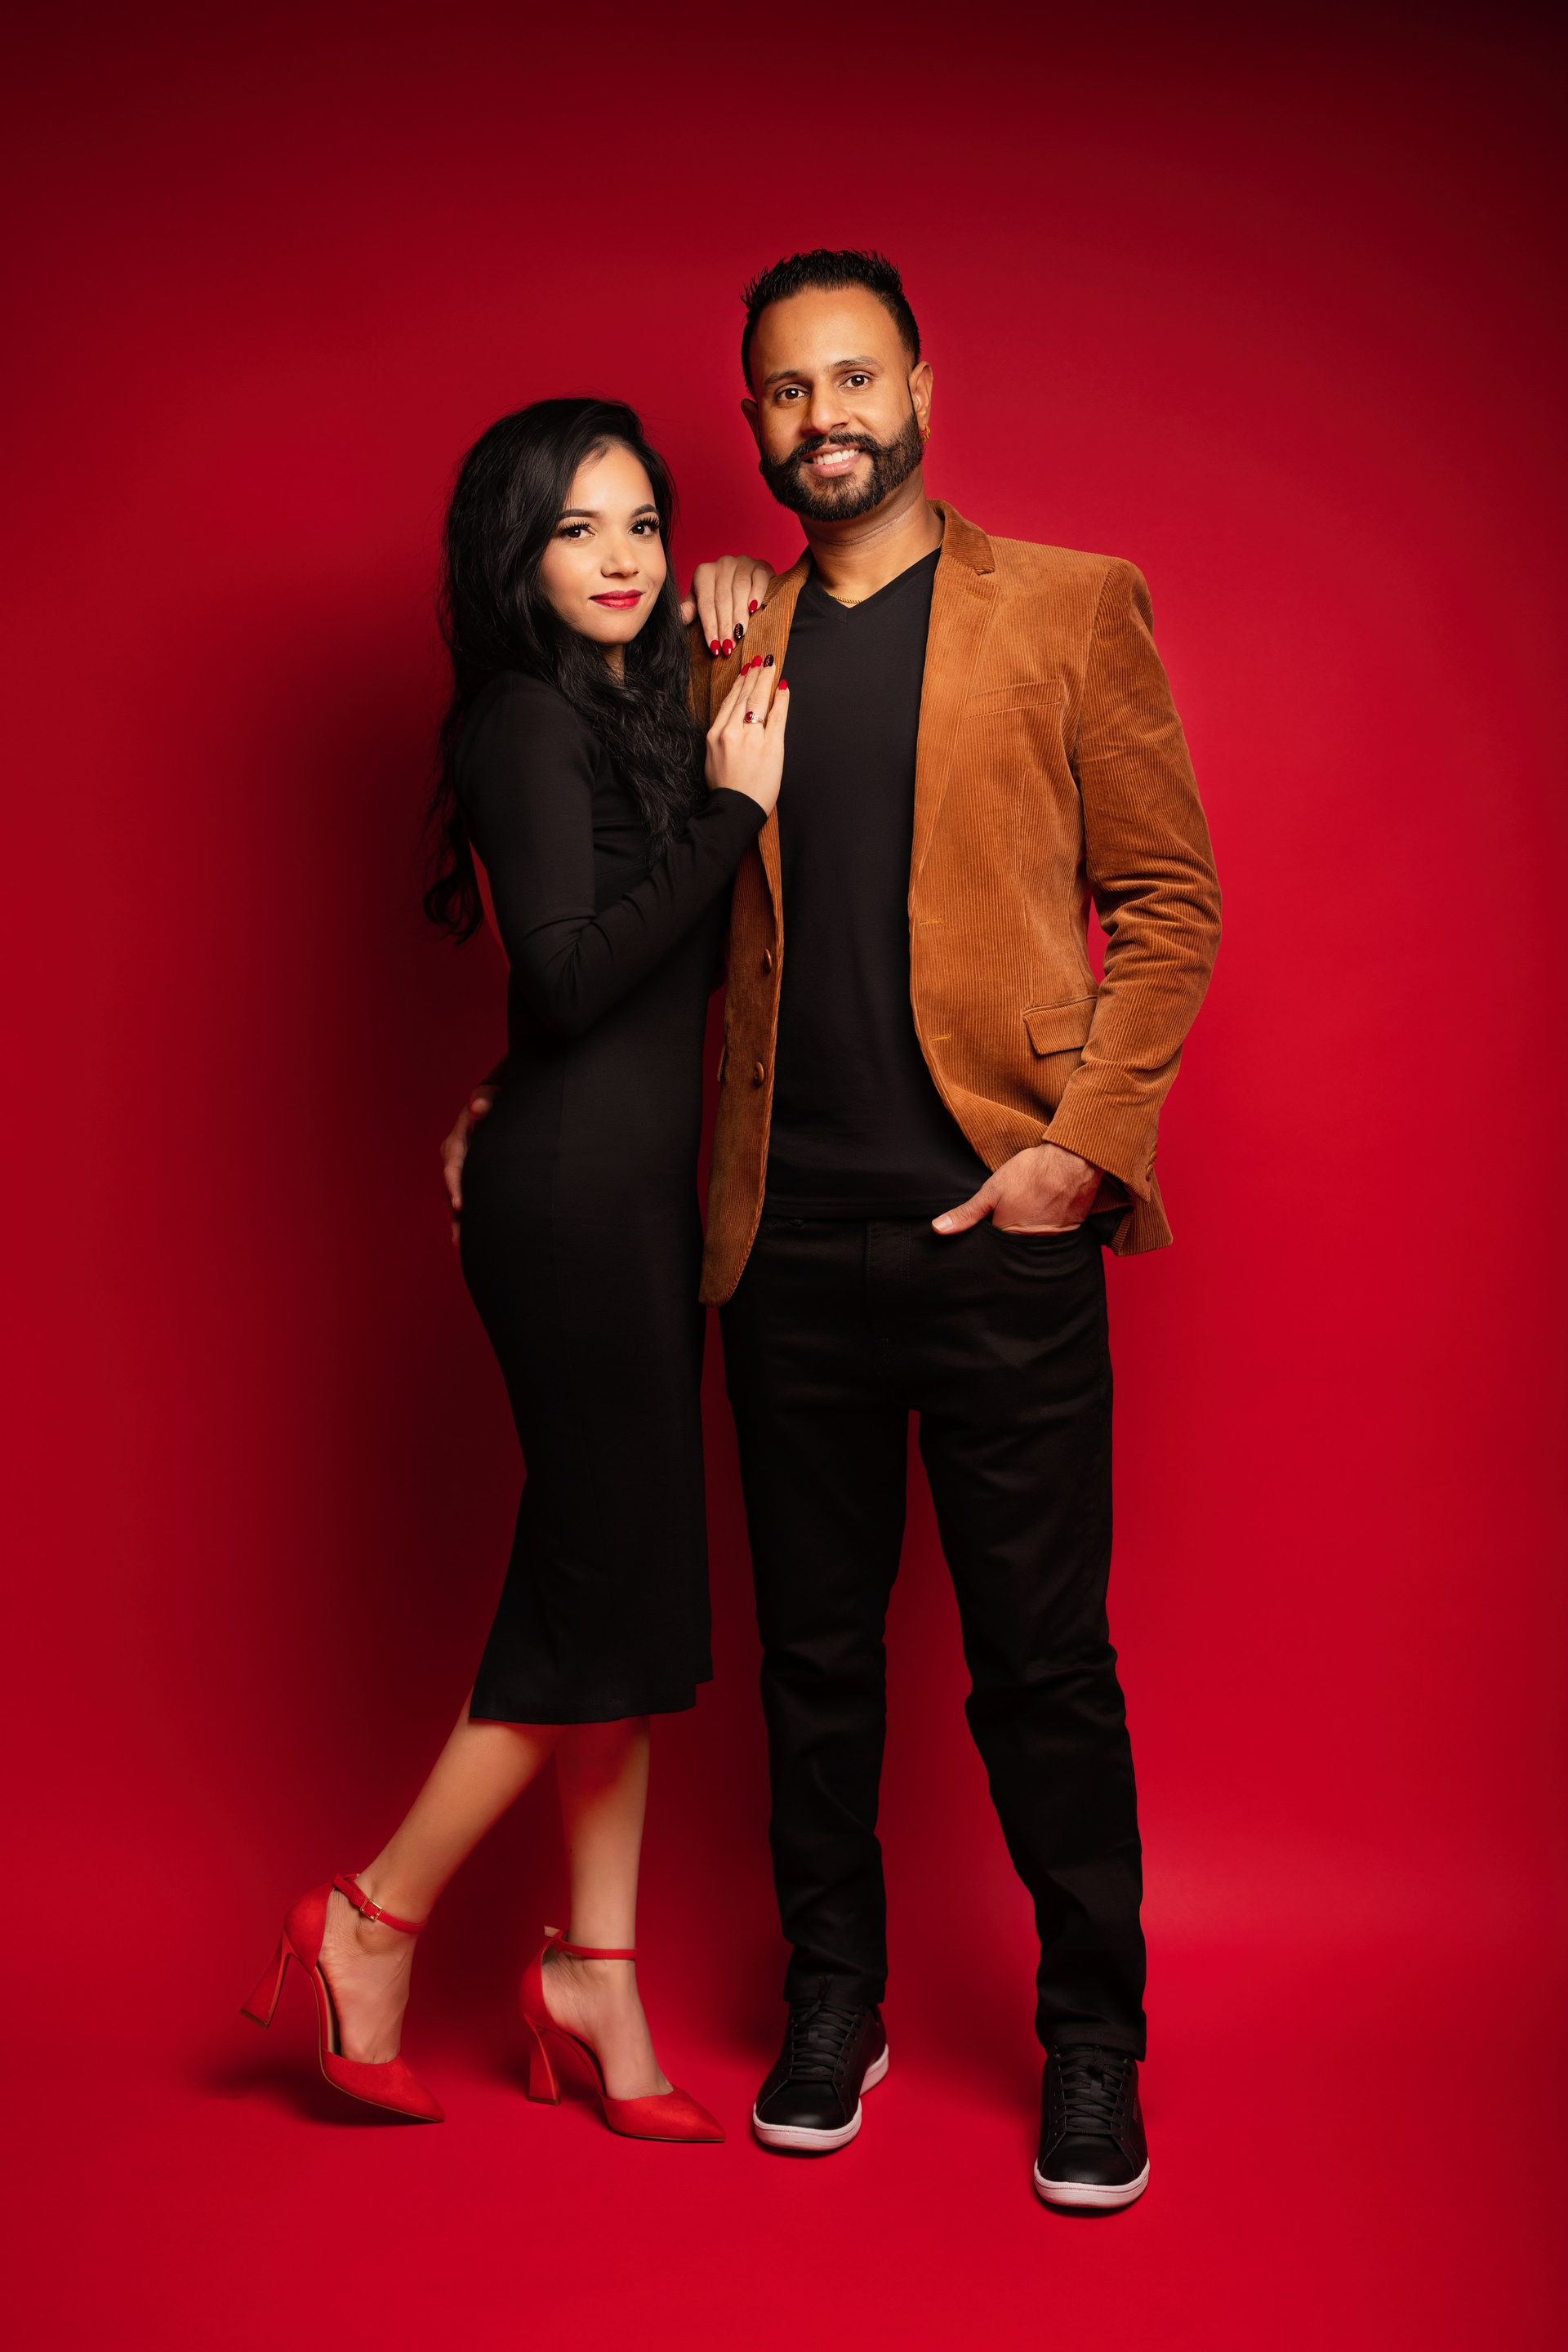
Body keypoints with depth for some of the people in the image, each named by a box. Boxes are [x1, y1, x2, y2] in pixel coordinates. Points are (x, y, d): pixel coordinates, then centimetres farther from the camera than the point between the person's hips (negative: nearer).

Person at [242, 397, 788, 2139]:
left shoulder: (634, 710, 16)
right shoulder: (527, 718, -10)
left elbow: (682, 957, 13)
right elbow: (568, 973, -20)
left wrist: (723, 753, 7)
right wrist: (733, 805, -16)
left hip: (639, 1192, 9)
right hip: (571, 1193, -9)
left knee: (616, 1581, 10)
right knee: (608, 1582, -3)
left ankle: (595, 1973, 20)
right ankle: (373, 1926, 13)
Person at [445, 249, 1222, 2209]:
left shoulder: (1070, 607, 4)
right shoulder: (729, 639, 13)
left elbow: (1169, 897, 2)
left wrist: (1082, 1144, -8)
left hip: (999, 1224, -3)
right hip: (786, 1233, 3)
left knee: (1041, 1660, 4)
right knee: (813, 1648, 13)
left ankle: (1093, 2046, 22)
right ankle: (831, 2005, 30)